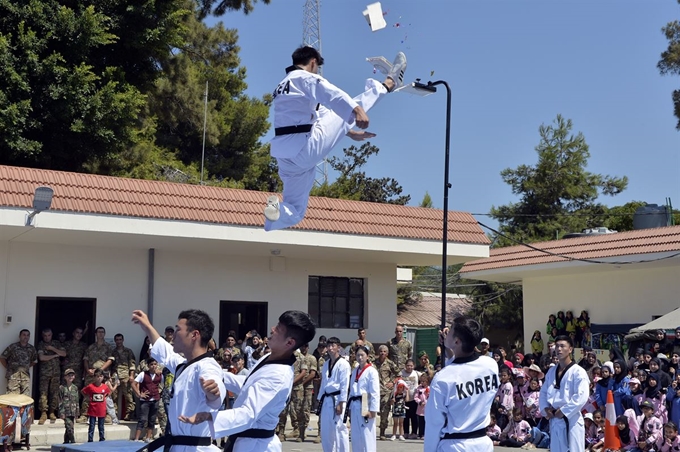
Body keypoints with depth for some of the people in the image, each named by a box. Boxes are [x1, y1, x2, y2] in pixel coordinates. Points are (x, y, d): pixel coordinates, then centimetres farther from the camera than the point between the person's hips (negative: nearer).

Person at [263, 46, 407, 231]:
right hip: (306, 147, -9)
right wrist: (357, 111, -38)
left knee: (295, 211, 15)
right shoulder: (305, 78, 0)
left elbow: (319, 115, 36)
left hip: (285, 155, 9)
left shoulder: (283, 87, 29)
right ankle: (388, 84, 25)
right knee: (354, 106, 4)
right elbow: (330, 94, -23)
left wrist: (350, 132, 40)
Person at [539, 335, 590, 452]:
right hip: (554, 420, 7)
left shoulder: (578, 372, -9)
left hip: (571, 420, -7)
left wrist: (563, 411, -17)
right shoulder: (552, 371, 13)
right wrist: (545, 408, -1)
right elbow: (543, 392, 17)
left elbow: (581, 397, -18)